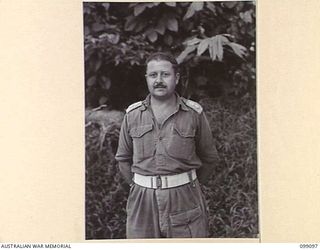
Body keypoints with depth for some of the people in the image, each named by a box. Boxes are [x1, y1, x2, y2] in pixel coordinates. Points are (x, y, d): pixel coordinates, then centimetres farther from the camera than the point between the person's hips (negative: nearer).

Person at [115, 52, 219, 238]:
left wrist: (187, 185, 7)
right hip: (142, 202, 2)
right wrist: (139, 184, 8)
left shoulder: (194, 113, 0)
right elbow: (123, 159, 14)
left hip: (185, 200, -1)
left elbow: (209, 158, 7)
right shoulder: (132, 115, 5)